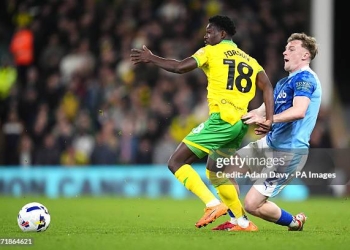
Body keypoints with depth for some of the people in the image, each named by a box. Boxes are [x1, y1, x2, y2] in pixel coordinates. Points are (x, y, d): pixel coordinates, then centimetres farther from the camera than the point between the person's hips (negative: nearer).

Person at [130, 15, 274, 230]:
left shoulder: (211, 51, 4)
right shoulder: (249, 60, 21)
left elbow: (179, 67, -8)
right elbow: (267, 87, 6)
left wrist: (151, 58, 6)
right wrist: (269, 120, -2)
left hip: (222, 119, -8)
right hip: (241, 123, 8)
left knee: (176, 162, -3)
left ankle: (214, 204, -18)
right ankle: (243, 222, 22)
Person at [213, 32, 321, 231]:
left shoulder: (305, 78, -14)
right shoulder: (284, 82, 18)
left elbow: (298, 111, -30)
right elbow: (266, 109, 17)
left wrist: (265, 119, -37)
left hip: (288, 153, -10)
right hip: (269, 144, 10)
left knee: (252, 204, -10)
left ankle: (294, 222, 15)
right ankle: (235, 222, 13)